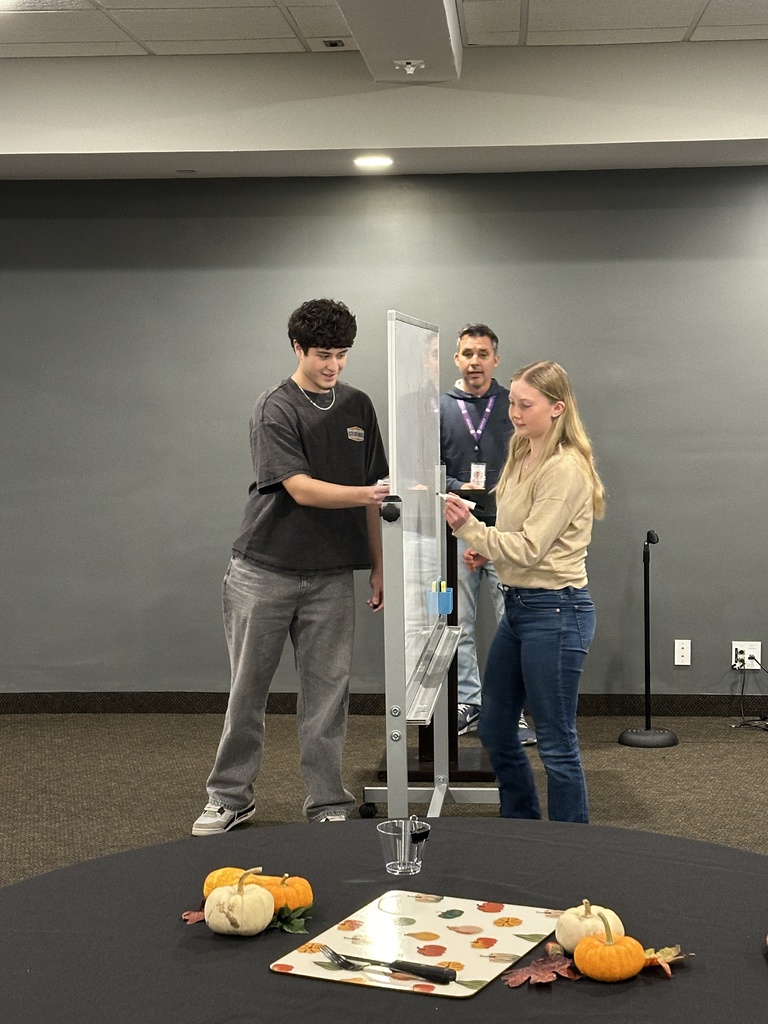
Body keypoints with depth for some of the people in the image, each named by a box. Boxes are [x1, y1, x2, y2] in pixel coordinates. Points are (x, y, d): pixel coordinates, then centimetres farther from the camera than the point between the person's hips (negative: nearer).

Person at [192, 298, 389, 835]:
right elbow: (301, 489, -16)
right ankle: (230, 797, 21)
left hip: (332, 576, 3)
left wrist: (379, 565, 10)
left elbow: (372, 492, 13)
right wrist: (366, 493, -29)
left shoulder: (358, 406, 9)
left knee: (327, 692, 4)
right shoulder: (275, 410, -7)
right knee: (248, 688, 7)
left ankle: (328, 805, 14)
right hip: (266, 570, -3)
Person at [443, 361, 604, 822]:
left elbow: (531, 547, -21)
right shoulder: (523, 458, 11)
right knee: (495, 731, 16)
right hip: (518, 606, 10)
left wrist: (470, 527, -27)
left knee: (557, 742, 1)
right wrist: (488, 550, 5)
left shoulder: (566, 469, -17)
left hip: (556, 611, -10)